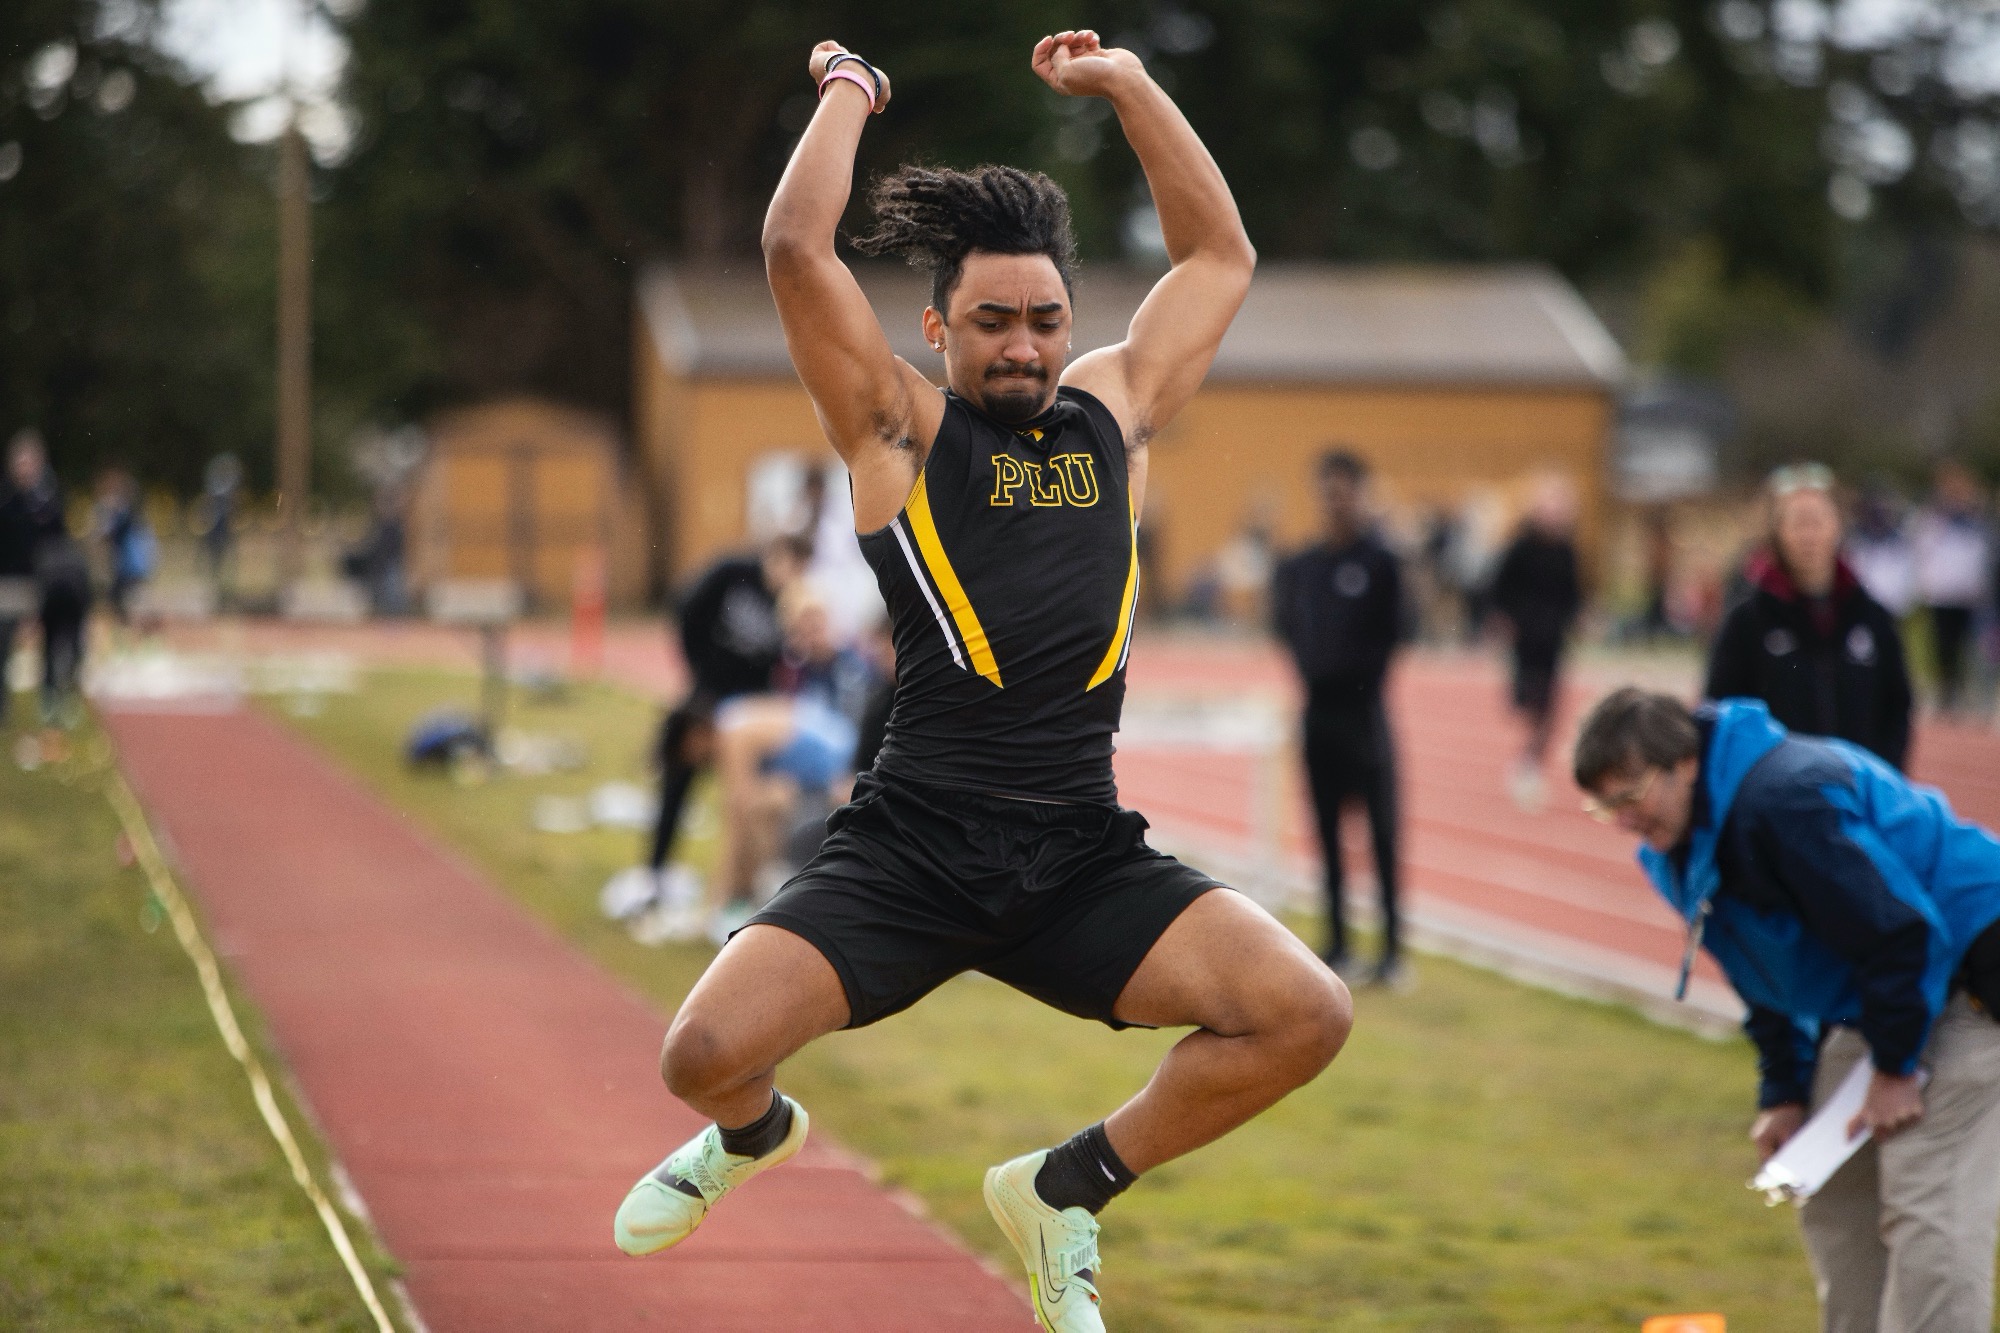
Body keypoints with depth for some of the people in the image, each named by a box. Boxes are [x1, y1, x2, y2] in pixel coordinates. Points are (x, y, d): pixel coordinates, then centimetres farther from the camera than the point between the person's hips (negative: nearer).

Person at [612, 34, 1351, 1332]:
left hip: (1086, 856, 3)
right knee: (705, 1053, -20)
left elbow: (1222, 256, 25)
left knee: (1306, 1017, -17)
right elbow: (798, 249, -7)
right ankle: (758, 1133, 23)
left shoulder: (1113, 412, 16)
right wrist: (849, 90, 7)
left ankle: (1068, 1188, 9)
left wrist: (1130, 86, 21)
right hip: (911, 848, -3)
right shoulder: (899, 426, 4)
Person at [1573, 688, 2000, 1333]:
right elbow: (1767, 976, 16)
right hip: (1866, 1002, 10)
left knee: (1926, 1207, -15)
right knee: (1834, 1201, 10)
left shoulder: (1784, 798, -29)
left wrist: (1896, 1068, -19)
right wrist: (1785, 1093, 10)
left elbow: (1900, 935, -27)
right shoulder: (1678, 850, 3)